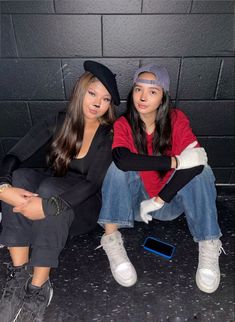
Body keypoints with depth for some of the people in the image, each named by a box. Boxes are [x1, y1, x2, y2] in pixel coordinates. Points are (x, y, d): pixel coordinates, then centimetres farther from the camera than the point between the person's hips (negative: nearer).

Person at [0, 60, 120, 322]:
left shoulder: (109, 136, -11)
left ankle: (40, 286, -24)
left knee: (50, 188, -34)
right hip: (47, 191, 3)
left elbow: (92, 183, -24)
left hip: (82, 207, -3)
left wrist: (48, 205, -38)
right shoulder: (59, 123, -4)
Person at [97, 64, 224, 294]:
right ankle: (111, 240, -23)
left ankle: (209, 248, -18)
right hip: (135, 201, 0)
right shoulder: (122, 125, -12)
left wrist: (158, 200, -29)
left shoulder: (177, 119, -10)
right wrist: (176, 161, -36)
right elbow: (122, 160, -33)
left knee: (200, 169, -24)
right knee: (119, 168, -27)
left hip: (171, 201, 1)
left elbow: (195, 162, -25)